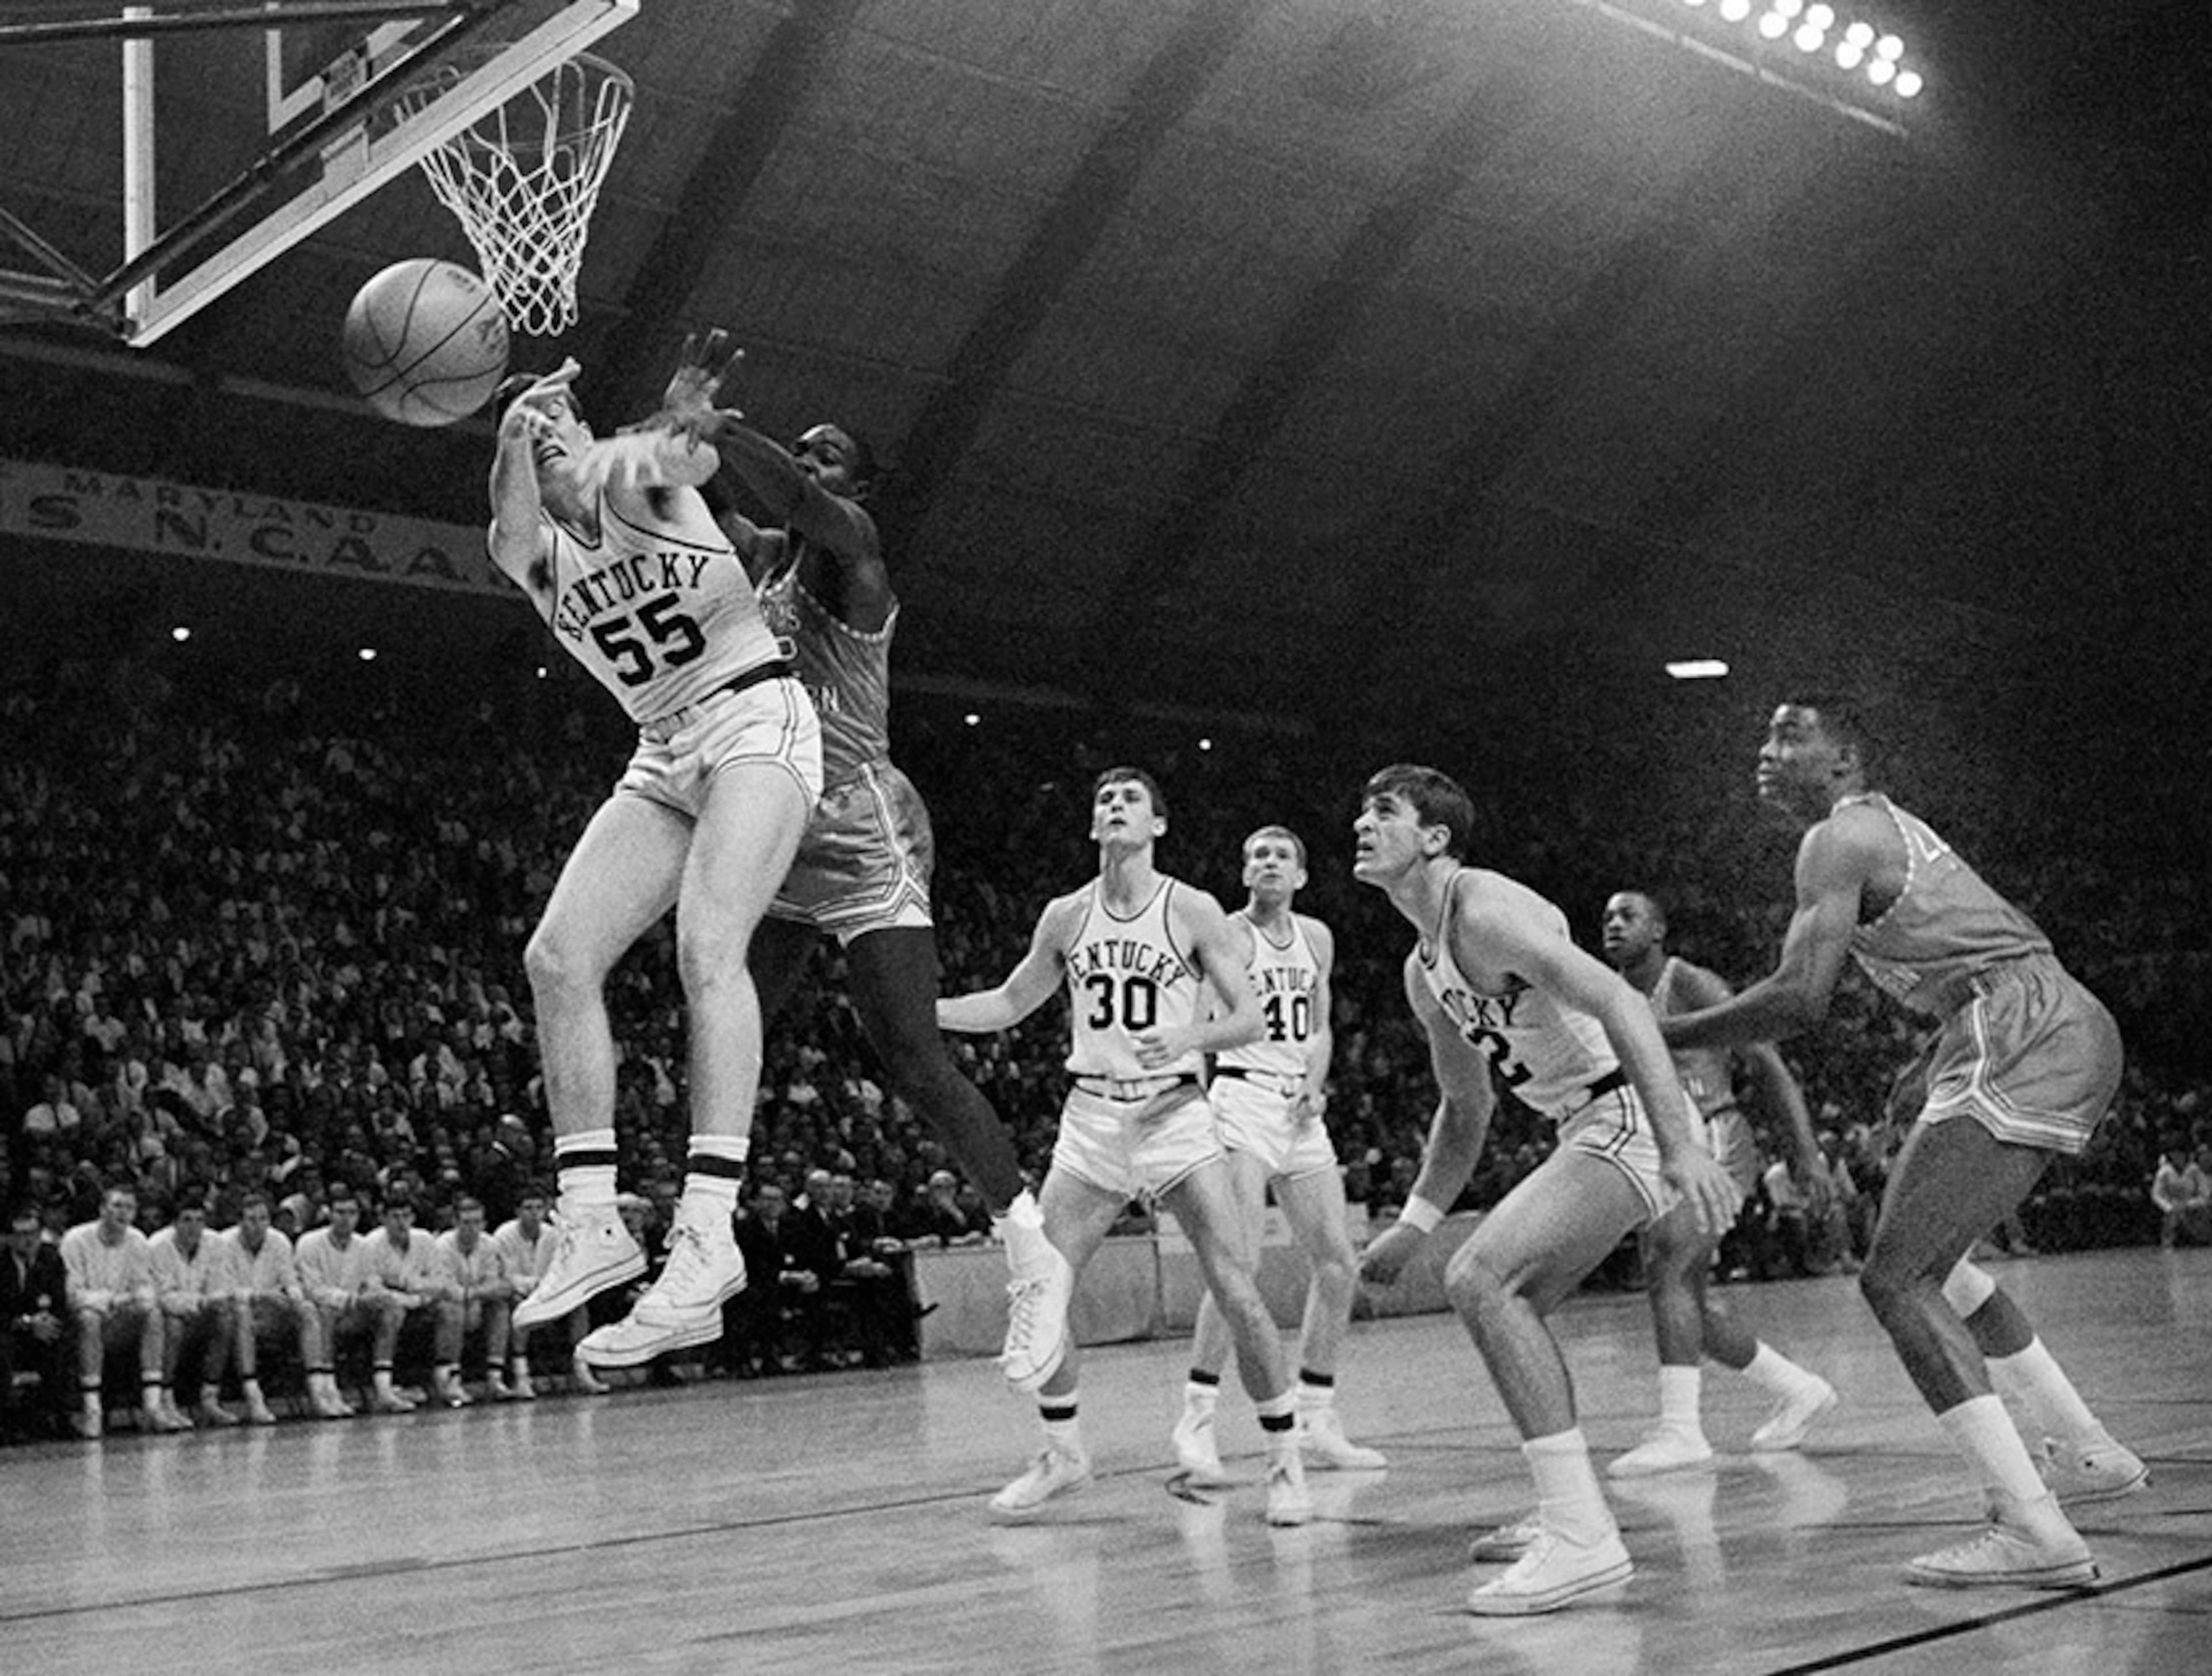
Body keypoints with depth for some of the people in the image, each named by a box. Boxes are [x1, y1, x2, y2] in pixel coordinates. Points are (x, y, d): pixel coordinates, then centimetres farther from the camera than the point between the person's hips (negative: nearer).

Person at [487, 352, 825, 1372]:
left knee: (705, 947, -26)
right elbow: (512, 533, -15)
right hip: (664, 756, 7)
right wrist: (512, 443, -34)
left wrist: (658, 445, -45)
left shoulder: (639, 485, 0)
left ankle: (707, 1234, -35)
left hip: (756, 719, -7)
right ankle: (591, 1223, -9)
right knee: (558, 958, -9)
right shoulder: (539, 558, 9)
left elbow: (689, 455, -24)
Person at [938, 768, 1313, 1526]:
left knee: (1236, 1291, -11)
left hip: (1175, 1112, -3)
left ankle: (1285, 1461, 3)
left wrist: (1190, 1037, -21)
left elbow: (1249, 1019, -2)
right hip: (1091, 1118, 3)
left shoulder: (1193, 912, -3)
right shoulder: (1065, 917, 6)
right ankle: (1063, 1452, 16)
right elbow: (1008, 1004, 18)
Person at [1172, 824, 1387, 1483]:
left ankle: (1315, 1423, 16)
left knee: (1338, 1266, 5)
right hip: (1242, 1100, -7)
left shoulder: (1317, 939, 14)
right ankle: (1196, 1421, -10)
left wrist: (1314, 1084, 4)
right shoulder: (1227, 935, -7)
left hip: (1301, 1110, 7)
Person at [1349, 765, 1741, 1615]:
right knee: (1505, 1301, 21)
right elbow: (1466, 1108, 29)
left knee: (1479, 1277, -21)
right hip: (1591, 1130, 10)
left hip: (1632, 1117, -10)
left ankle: (1582, 1537, -23)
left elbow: (1618, 1002, -25)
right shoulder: (1423, 971, 17)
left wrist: (1680, 1146, -33)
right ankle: (1564, 1513, 32)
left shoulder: (1486, 910, -14)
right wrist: (1412, 1225, 25)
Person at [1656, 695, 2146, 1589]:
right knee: (1933, 1260, 24)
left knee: (1896, 1280, -11)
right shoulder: (1891, 825, 25)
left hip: (2023, 1041, -10)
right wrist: (1933, 1069, 33)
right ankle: (2086, 1454, 29)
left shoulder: (1839, 840, -5)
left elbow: (1799, 997, -16)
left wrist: (1661, 1036, -7)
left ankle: (2032, 1530, -19)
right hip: (2070, 1029, 10)